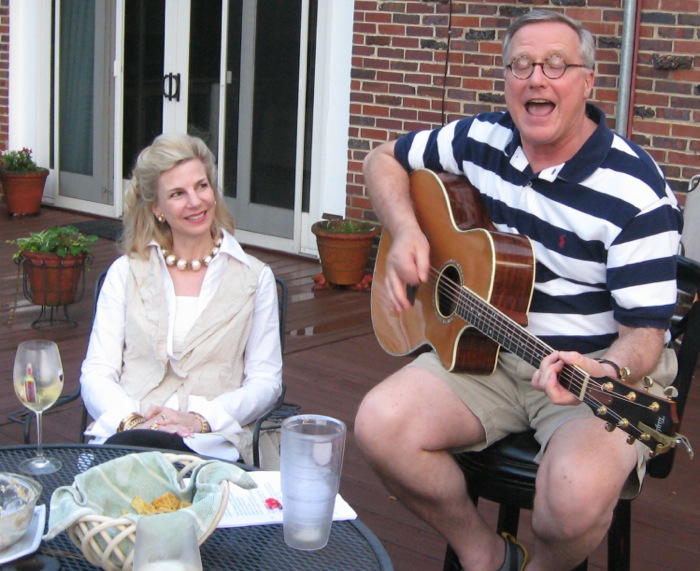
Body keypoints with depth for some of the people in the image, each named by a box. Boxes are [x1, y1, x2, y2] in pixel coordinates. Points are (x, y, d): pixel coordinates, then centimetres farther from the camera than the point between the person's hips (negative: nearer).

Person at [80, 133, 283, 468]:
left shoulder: (255, 277, 13)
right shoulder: (125, 273, 15)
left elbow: (265, 381, 5)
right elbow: (96, 374, 8)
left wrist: (201, 419, -13)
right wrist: (131, 419, -14)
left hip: (212, 446, -1)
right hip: (124, 433, 1)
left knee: (137, 449, -36)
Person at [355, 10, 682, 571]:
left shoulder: (637, 192, -15)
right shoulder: (484, 139, 1)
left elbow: (645, 332, -16)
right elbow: (384, 160, 16)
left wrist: (606, 373, -39)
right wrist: (405, 230, -3)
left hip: (598, 367, -4)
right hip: (484, 350, 5)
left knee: (578, 496, -34)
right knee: (379, 424, -21)